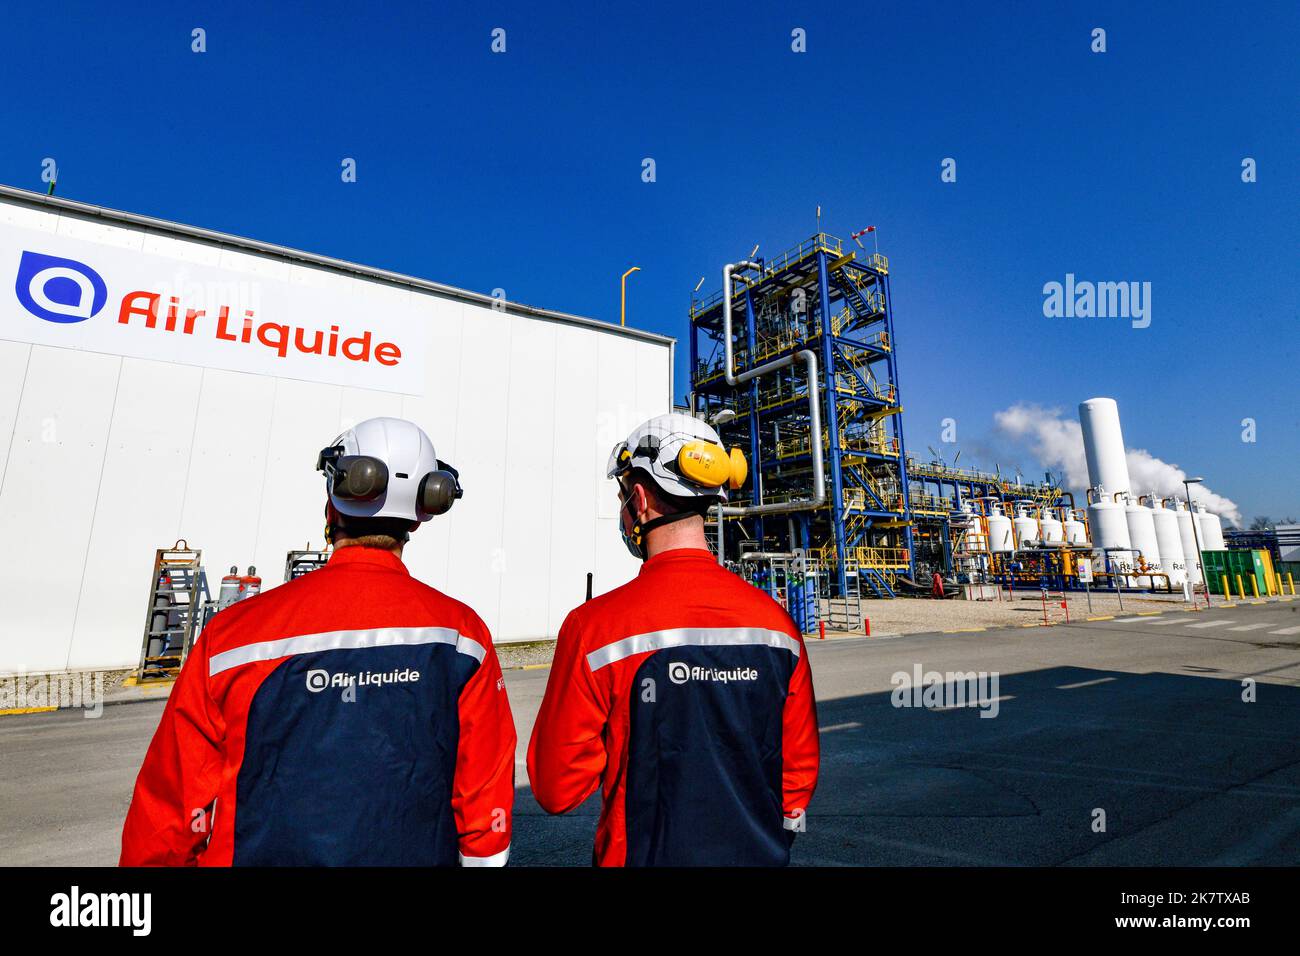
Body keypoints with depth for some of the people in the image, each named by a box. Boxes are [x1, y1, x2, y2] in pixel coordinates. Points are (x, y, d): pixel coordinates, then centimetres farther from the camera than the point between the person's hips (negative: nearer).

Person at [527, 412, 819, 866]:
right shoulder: (776, 621, -10)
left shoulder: (597, 625, -23)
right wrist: (769, 842, 17)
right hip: (760, 854, 4)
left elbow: (557, 787, -15)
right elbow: (800, 768, 1)